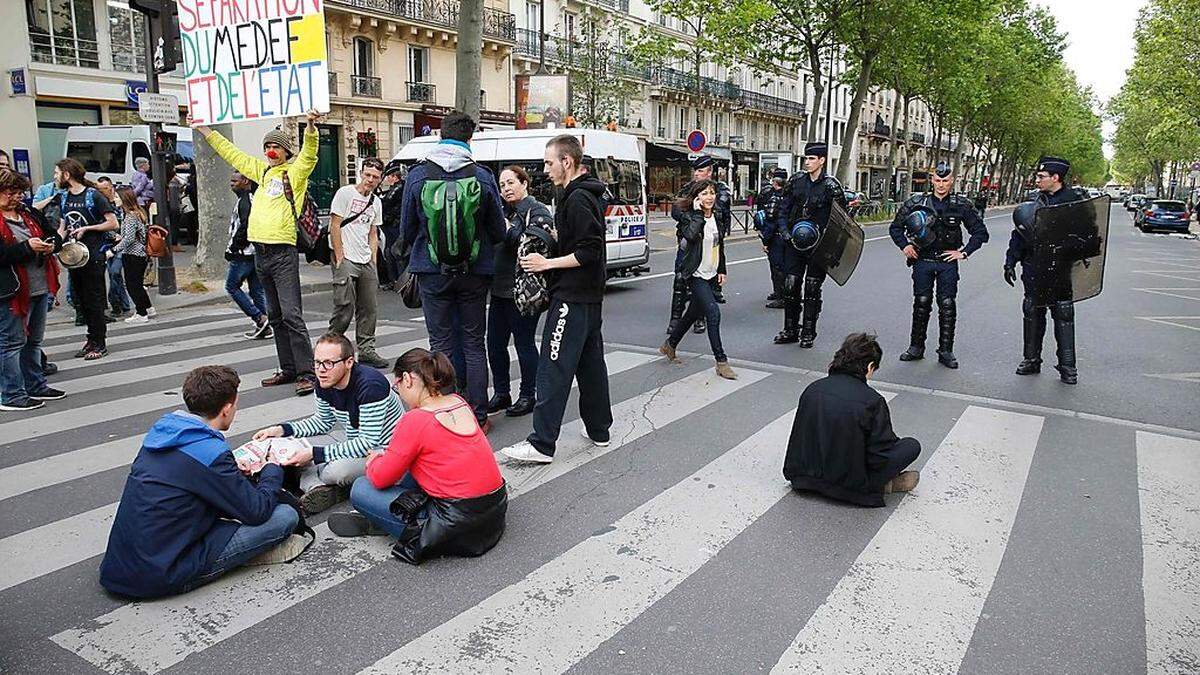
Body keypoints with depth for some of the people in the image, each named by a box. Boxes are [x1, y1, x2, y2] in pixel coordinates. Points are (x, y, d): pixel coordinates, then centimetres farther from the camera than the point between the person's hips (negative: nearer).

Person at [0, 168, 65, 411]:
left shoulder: (29, 215, 12)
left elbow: (55, 237, 19)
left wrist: (51, 245, -3)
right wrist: (27, 247, -24)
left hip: (40, 288, 8)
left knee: (34, 340, 18)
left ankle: (36, 386, 31)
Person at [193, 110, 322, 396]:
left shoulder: (295, 171, 0)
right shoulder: (261, 170, 18)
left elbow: (309, 154, -19)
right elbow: (231, 153, 29)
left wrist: (311, 128, -35)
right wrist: (205, 130, 35)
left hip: (283, 251, -8)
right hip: (261, 252, 8)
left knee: (291, 315, -12)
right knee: (275, 316, 11)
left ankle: (307, 373, -10)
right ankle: (288, 369, 19)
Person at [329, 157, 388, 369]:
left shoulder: (376, 202, 15)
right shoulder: (345, 193, -5)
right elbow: (335, 226, -8)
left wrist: (374, 262, 11)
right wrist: (339, 259, -12)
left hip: (366, 263, 7)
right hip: (345, 260, -7)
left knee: (369, 309, 7)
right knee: (345, 308, -10)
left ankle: (366, 351, 15)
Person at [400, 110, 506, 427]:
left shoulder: (417, 175, -4)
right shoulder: (482, 177, -5)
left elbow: (407, 228, 4)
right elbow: (499, 230, 2)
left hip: (433, 273, 0)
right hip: (474, 272, 0)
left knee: (441, 344, 8)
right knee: (474, 344, 9)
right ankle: (478, 415, 13)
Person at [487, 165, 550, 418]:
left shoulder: (537, 211, -7)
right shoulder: (504, 211, 17)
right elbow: (493, 243, 18)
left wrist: (508, 230, -17)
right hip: (499, 290, 8)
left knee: (524, 344, 2)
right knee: (495, 343, 11)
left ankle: (527, 396, 15)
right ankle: (501, 393, 24)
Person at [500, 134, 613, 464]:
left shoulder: (578, 199, -16)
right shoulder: (589, 196, 15)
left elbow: (589, 252, -21)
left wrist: (547, 263, -15)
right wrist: (554, 237, 11)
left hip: (572, 298, -10)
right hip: (590, 295, 10)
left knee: (553, 368, -9)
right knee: (591, 363, 16)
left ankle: (542, 444, -7)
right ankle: (598, 429, 25)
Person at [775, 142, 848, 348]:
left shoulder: (831, 186, -7)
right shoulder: (797, 181, 6)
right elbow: (783, 208, 14)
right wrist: (785, 230, 2)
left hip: (818, 245, -4)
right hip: (794, 242, 4)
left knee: (812, 288, 2)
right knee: (790, 285, 3)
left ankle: (808, 333, 12)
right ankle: (790, 330, 15)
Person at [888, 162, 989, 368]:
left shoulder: (962, 204, 0)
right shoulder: (918, 202, 1)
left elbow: (980, 232, 7)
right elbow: (895, 227, 10)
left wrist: (964, 252, -1)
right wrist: (905, 246, -2)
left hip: (947, 262, 0)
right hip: (922, 261, 0)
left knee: (947, 305, 0)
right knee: (921, 303, 4)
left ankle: (946, 351, 9)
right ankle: (916, 347, 15)